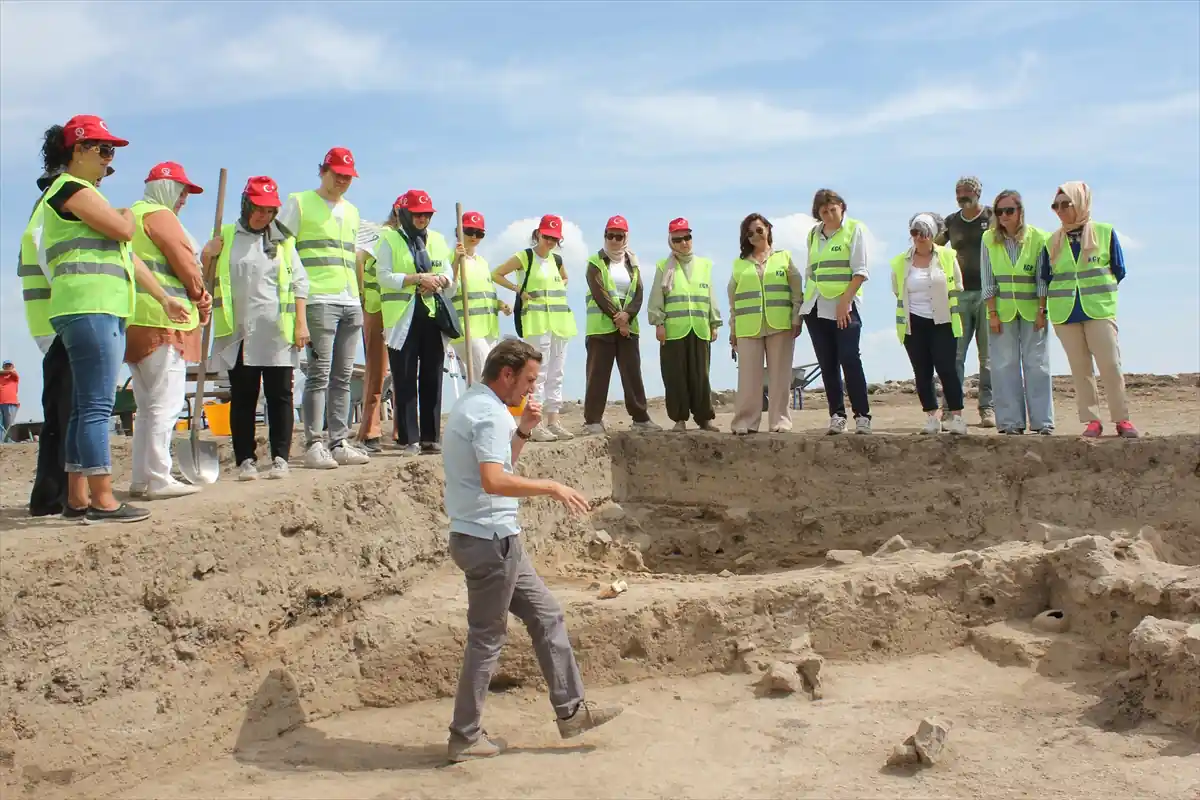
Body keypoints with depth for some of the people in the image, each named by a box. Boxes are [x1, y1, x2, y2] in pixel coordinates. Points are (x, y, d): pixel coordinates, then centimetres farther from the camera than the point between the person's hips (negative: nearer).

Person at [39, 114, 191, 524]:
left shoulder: (88, 194, 26)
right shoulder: (70, 189, -4)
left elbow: (126, 253, 24)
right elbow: (122, 230, -16)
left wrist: (163, 298, 21)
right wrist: (127, 215, 9)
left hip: (106, 312, 10)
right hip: (88, 309, -10)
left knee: (87, 408, 9)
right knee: (96, 406, -12)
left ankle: (77, 499, 12)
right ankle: (102, 501, -11)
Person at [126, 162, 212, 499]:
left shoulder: (132, 215, 25)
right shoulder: (159, 215, -5)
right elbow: (186, 265, -10)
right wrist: (203, 301, 5)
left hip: (137, 323, 10)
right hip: (161, 321, -10)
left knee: (148, 404, 13)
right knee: (165, 402, -10)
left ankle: (141, 479, 14)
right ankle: (158, 479, -11)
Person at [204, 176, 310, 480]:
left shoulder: (282, 240, 11)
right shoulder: (225, 237, 10)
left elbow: (299, 282, 8)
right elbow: (207, 280, 14)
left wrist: (301, 322, 0)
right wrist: (206, 258, -6)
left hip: (278, 333, 0)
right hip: (239, 333, 0)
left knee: (280, 396, 1)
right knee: (242, 398, 3)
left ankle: (280, 458, 6)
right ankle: (246, 460, 8)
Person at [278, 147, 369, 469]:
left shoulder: (351, 210, 22)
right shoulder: (300, 202, 4)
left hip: (351, 301, 6)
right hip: (318, 299, -6)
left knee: (342, 376, 5)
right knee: (319, 374, -9)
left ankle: (339, 443, 9)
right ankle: (314, 444, -6)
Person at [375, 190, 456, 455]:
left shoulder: (437, 240, 16)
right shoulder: (389, 239, 2)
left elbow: (449, 275, 14)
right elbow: (384, 276, -8)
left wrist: (438, 280, -9)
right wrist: (419, 278, -15)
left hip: (434, 315, 4)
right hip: (403, 318, -4)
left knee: (432, 378, 4)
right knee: (405, 380, -3)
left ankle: (431, 437, 10)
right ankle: (409, 439, 1)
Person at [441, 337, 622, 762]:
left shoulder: (473, 406, 15)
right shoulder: (489, 413, -18)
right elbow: (494, 481, -30)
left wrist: (523, 430, 13)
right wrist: (552, 487, -22)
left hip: (497, 540, 10)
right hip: (490, 539, -10)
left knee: (546, 615, 14)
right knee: (487, 637, 1)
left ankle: (570, 710, 20)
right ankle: (465, 736, 13)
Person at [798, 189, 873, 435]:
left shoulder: (855, 229, 0)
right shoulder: (814, 234, 16)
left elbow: (860, 271, -7)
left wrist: (844, 301, -15)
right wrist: (806, 301, 10)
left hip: (845, 307, -5)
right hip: (816, 307, 5)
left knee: (850, 361, -10)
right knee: (827, 365, 4)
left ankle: (862, 415, -4)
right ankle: (836, 415, 8)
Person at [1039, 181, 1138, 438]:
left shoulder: (1105, 232, 0)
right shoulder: (1053, 241, 7)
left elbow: (1119, 271, 6)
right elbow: (1045, 276, 15)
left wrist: (1098, 290, 9)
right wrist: (1064, 295, 10)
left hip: (1099, 310, -2)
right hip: (1065, 314, 3)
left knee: (1111, 364, -6)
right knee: (1080, 368, 4)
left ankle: (1122, 419, 2)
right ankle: (1091, 420, 9)